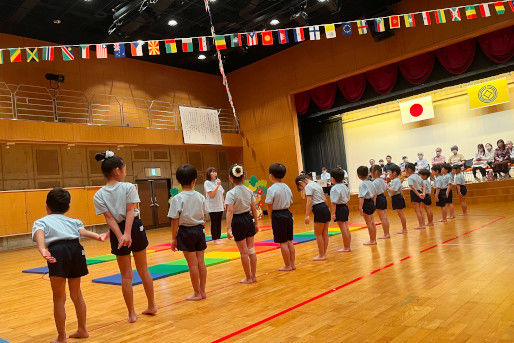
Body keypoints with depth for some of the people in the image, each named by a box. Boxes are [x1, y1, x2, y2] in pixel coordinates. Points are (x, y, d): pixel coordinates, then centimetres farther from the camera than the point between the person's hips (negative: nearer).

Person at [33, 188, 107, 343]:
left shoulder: (41, 221, 21)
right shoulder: (72, 221, 30)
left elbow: (39, 234, -3)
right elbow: (82, 231, 8)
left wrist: (42, 250, -22)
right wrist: (98, 236, -11)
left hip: (58, 251, -4)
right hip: (76, 249, 4)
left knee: (59, 298, 8)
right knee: (76, 293, 22)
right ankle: (82, 330, 34)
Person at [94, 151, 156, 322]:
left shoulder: (98, 196, -2)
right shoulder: (129, 187, -8)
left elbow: (109, 218, -10)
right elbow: (130, 211, -17)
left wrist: (120, 236, -16)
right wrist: (128, 233, -23)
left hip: (117, 233, 1)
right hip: (135, 228, -1)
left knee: (126, 275, 11)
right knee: (143, 270, 16)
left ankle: (132, 314, 18)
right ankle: (152, 306, 28)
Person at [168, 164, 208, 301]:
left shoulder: (177, 199, -13)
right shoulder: (200, 197, 0)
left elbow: (175, 221, -11)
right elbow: (204, 217, 8)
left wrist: (174, 238, -4)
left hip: (185, 232, -4)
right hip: (199, 230, 4)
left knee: (192, 264, 4)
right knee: (201, 262, 12)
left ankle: (197, 293, 15)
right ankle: (202, 291, 22)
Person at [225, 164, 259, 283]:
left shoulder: (231, 193, -15)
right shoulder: (249, 191, 1)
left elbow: (230, 211, -22)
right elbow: (254, 209, 6)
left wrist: (228, 228, -23)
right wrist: (256, 223, 15)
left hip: (238, 222, -5)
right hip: (249, 219, 5)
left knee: (244, 252, 7)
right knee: (251, 249, 15)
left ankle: (248, 278, 18)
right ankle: (253, 276, 23)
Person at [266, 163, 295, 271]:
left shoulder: (272, 189, -14)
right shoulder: (287, 187, 7)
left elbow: (269, 206, -13)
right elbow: (290, 203, 10)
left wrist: (271, 216, 1)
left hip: (277, 216, -7)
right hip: (288, 214, 7)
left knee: (283, 242, 2)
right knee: (289, 241, 14)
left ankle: (287, 265, 10)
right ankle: (292, 264, 21)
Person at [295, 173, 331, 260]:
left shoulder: (308, 186, -8)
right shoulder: (317, 184, 19)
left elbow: (309, 201, -17)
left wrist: (307, 215, -18)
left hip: (319, 210, -9)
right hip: (326, 208, 9)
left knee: (318, 234, 1)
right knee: (325, 233, 12)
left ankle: (321, 255, 7)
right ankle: (324, 254, 19)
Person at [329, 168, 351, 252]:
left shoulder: (334, 189, -18)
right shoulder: (344, 186, 8)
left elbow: (334, 202, -20)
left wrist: (333, 213, -18)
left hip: (339, 208, -9)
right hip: (345, 207, 9)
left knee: (343, 229, 0)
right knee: (346, 228, 14)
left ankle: (345, 247, 9)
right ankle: (348, 246, 22)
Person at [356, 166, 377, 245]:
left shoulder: (362, 184, -17)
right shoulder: (370, 183, 6)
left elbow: (361, 197, -23)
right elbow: (375, 194, 15)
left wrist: (360, 207, -23)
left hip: (366, 203, -8)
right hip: (372, 203, 8)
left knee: (368, 223, 2)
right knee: (372, 222, 15)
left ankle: (372, 240, 11)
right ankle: (374, 239, 23)